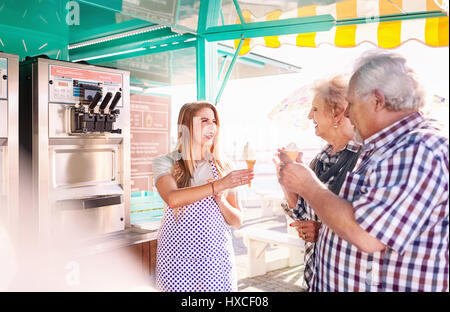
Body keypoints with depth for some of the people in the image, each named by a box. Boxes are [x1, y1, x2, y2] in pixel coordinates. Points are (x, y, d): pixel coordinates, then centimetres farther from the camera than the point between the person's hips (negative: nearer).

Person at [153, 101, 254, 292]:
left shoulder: (222, 167, 5)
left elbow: (236, 222, 5)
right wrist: (217, 186, -27)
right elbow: (173, 199, -22)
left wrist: (220, 200, -13)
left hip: (216, 257, 2)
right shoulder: (165, 163, -2)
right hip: (176, 256, -2)